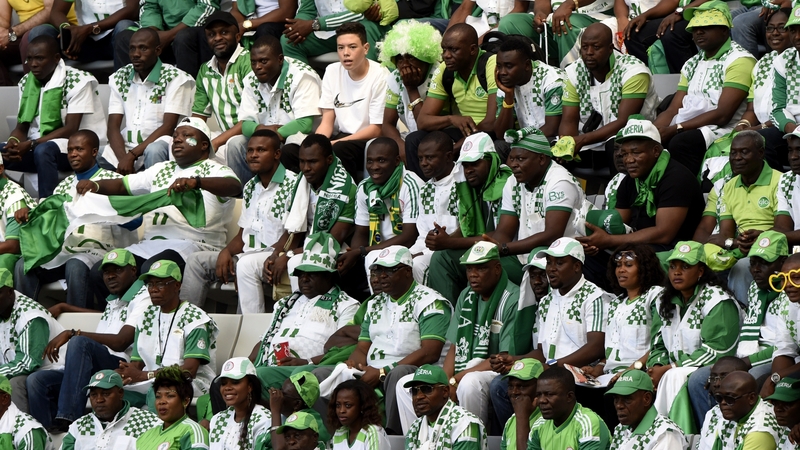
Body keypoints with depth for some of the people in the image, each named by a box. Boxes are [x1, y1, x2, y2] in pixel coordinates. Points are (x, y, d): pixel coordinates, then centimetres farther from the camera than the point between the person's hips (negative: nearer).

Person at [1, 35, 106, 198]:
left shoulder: (77, 81, -12)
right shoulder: (26, 83, 8)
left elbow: (71, 129, -17)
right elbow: (22, 127, 7)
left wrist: (30, 145, -25)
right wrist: (13, 143, -18)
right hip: (38, 146, 7)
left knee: (43, 150, -37)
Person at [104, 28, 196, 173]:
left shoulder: (175, 78, -5)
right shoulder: (119, 78, 10)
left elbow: (168, 127, -12)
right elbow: (113, 126, 3)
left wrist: (132, 155, -19)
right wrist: (123, 158, -17)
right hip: (126, 146, 4)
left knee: (154, 150, -38)